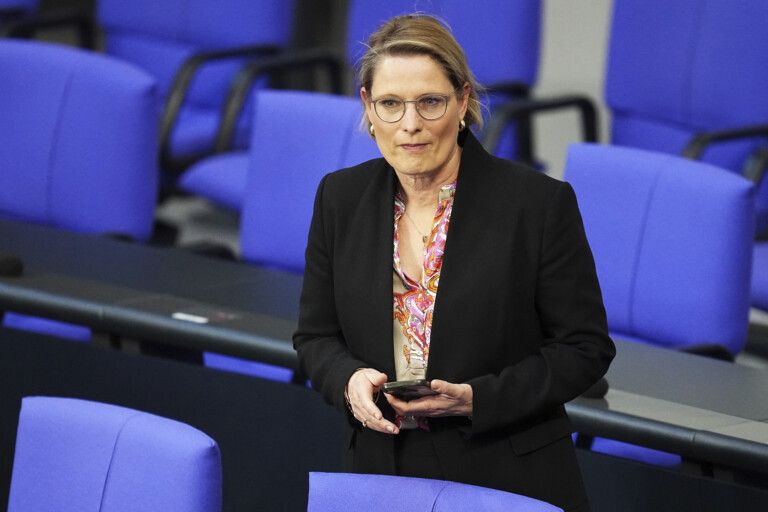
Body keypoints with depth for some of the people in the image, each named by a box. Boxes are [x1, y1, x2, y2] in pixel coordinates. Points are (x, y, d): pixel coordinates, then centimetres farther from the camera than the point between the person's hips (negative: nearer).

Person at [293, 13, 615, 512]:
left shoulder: (540, 203, -11)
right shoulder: (341, 198, 2)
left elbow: (585, 349, -7)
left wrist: (476, 399, -18)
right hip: (381, 470, 3)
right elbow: (316, 335, 10)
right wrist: (349, 380, -13)